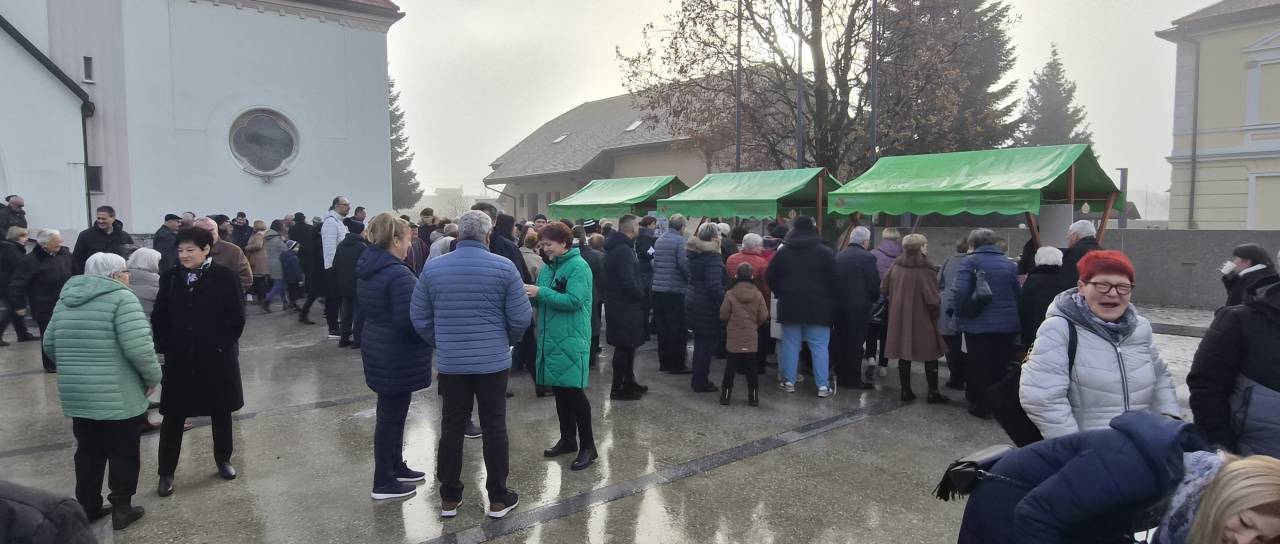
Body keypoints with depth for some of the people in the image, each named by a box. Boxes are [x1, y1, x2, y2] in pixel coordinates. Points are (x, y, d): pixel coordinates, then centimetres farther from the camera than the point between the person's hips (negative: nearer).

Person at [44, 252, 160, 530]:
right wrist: (153, 376, -7)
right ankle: (121, 509, 17)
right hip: (118, 396, -7)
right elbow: (138, 347, -21)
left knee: (88, 452, 19)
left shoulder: (66, 299, 11)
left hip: (76, 394, 7)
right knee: (123, 452, 8)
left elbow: (50, 345, 16)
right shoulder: (121, 297, -13)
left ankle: (88, 507, 28)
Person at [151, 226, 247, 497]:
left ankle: (223, 460, 31)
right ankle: (166, 473, 18)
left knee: (221, 412, 13)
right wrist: (165, 347, -3)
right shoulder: (170, 277, 0)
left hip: (217, 358, -2)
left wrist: (222, 346, -12)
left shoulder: (224, 277, -9)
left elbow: (236, 318, -8)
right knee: (172, 417, 6)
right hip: (179, 359, 2)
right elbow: (159, 317, 5)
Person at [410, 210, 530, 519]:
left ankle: (449, 498, 24)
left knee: (451, 428, 12)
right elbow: (520, 318, -8)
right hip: (493, 361, -2)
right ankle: (498, 499, 17)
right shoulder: (504, 267, -9)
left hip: (450, 362, 2)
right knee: (494, 428, 7)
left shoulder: (433, 268, -1)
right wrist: (509, 340, 13)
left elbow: (420, 319, 4)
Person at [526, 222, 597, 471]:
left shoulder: (578, 266, -11)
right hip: (551, 337, 8)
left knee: (574, 391, -4)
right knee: (559, 390, 14)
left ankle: (587, 446, 6)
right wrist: (530, 294, -6)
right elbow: (542, 301, 15)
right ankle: (567, 439, 27)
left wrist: (541, 292, -21)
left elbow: (573, 301, -21)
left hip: (571, 340, -8)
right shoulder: (549, 267, 12)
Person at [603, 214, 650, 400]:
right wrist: (642, 296, -12)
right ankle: (618, 388, 5)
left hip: (618, 303, 10)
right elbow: (628, 282, -27)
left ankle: (629, 381, 29)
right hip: (624, 306, -10)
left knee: (627, 345, 19)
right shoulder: (623, 250, -21)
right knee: (624, 346, -2)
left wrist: (639, 293, 11)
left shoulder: (615, 247, 12)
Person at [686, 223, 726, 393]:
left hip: (693, 302, 9)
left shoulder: (695, 254, 9)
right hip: (707, 307, -9)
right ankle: (701, 383, 9)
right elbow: (715, 287, -24)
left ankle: (698, 380, 27)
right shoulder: (712, 258, -18)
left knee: (700, 343, 18)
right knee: (707, 344, 2)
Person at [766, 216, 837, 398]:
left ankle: (788, 381, 14)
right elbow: (834, 280, -4)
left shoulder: (783, 252, 3)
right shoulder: (825, 252, -3)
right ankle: (823, 386, 1)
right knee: (819, 346, 1)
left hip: (790, 306, 2)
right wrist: (830, 301, 7)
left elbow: (771, 278, 6)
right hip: (818, 307, -2)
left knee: (790, 344, 9)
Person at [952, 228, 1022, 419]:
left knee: (980, 366, 7)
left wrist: (960, 313, -4)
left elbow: (961, 291, -19)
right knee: (1001, 366, 13)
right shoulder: (1009, 263, 7)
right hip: (1008, 324, 4)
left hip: (979, 324, -4)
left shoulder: (971, 262, -8)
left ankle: (981, 406, 15)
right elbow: (1018, 293, 11)